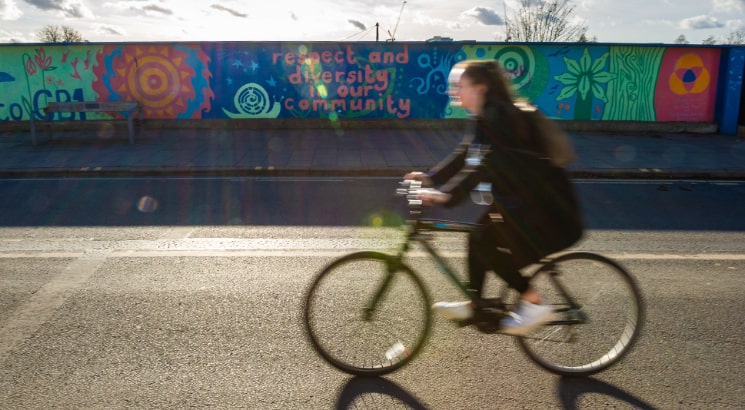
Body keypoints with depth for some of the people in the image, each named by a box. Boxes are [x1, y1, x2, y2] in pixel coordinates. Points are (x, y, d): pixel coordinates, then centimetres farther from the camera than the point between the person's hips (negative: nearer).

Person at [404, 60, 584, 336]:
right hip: (522, 195, 10)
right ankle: (473, 305, 23)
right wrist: (430, 178, 8)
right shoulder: (487, 117, 10)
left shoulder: (496, 116, -21)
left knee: (484, 242, -13)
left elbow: (482, 164, -32)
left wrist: (447, 196, -41)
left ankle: (535, 304, -2)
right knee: (479, 238, 11)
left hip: (544, 202, -10)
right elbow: (465, 154, 13)